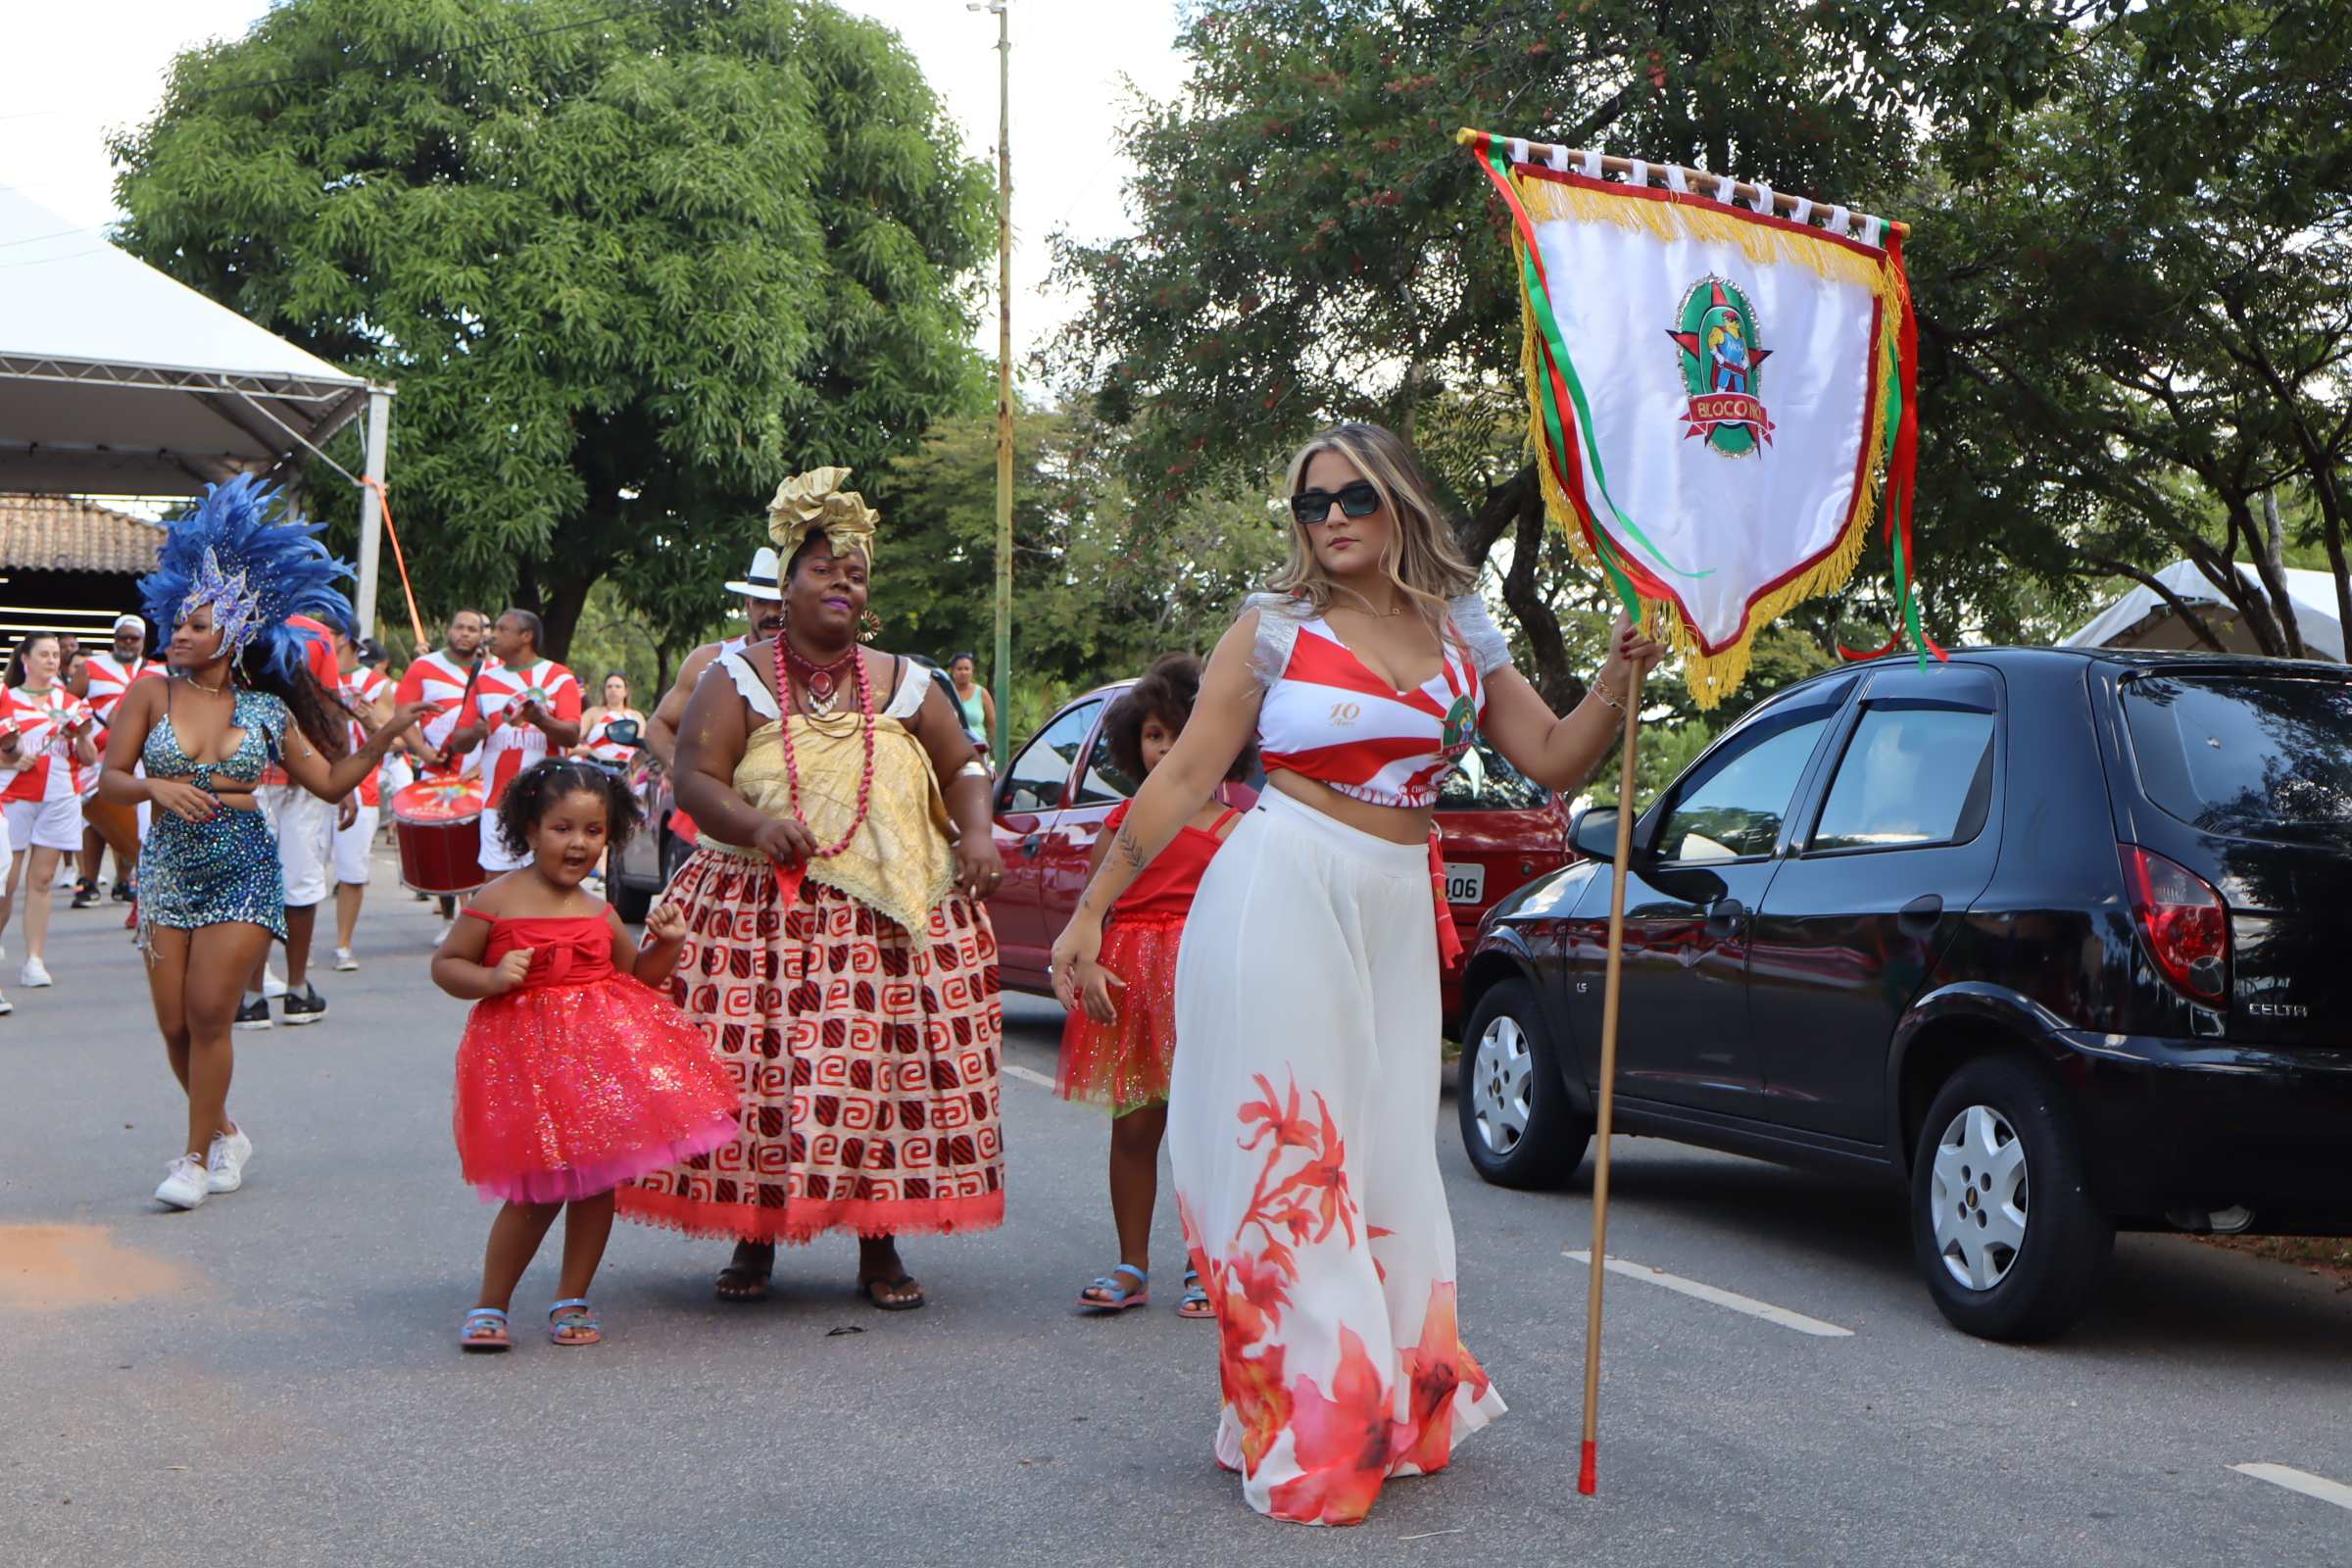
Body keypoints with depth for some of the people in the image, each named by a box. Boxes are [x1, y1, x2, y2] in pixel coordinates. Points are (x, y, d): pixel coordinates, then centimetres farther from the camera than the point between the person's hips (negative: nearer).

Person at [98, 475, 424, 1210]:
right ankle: (224, 1133, 27)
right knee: (175, 1023, 2)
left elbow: (332, 782, 6)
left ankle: (199, 1155, 3)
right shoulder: (152, 694, 1)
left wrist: (387, 734, -5)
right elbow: (110, 779, 0)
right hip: (169, 871, 2)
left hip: (244, 874, -2)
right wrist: (159, 788, -19)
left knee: (209, 1011, -10)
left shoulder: (266, 711, 1)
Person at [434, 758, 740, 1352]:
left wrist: (666, 943, 5)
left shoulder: (601, 915, 11)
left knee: (597, 1182, 6)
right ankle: (490, 1305, 14)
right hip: (526, 1055, -4)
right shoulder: (496, 902, -3)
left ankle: (572, 1302, 22)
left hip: (601, 1054, 5)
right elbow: (445, 965, 2)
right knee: (538, 1191, -5)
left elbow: (636, 976, 23)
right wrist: (490, 979, -16)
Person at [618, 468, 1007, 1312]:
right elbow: (695, 776, -5)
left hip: (891, 920, 2)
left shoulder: (903, 683, 13)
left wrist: (975, 831, -3)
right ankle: (753, 1237, 12)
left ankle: (880, 1248, 8)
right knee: (752, 1068, -6)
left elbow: (963, 767, 18)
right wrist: (752, 825, -24)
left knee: (886, 1070, -4)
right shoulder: (737, 677, 5)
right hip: (756, 915, -1)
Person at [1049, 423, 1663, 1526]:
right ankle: (1304, 1428, 7)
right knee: (1286, 1146, -2)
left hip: (1396, 910, 4)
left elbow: (1553, 761, 13)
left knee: (1386, 1156, 7)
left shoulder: (1462, 631, 11)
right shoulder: (1275, 626, 1)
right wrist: (1091, 907, -1)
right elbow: (1184, 778, 1)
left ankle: (1391, 1408, 21)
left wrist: (1617, 680, -4)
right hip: (1280, 894, -4)